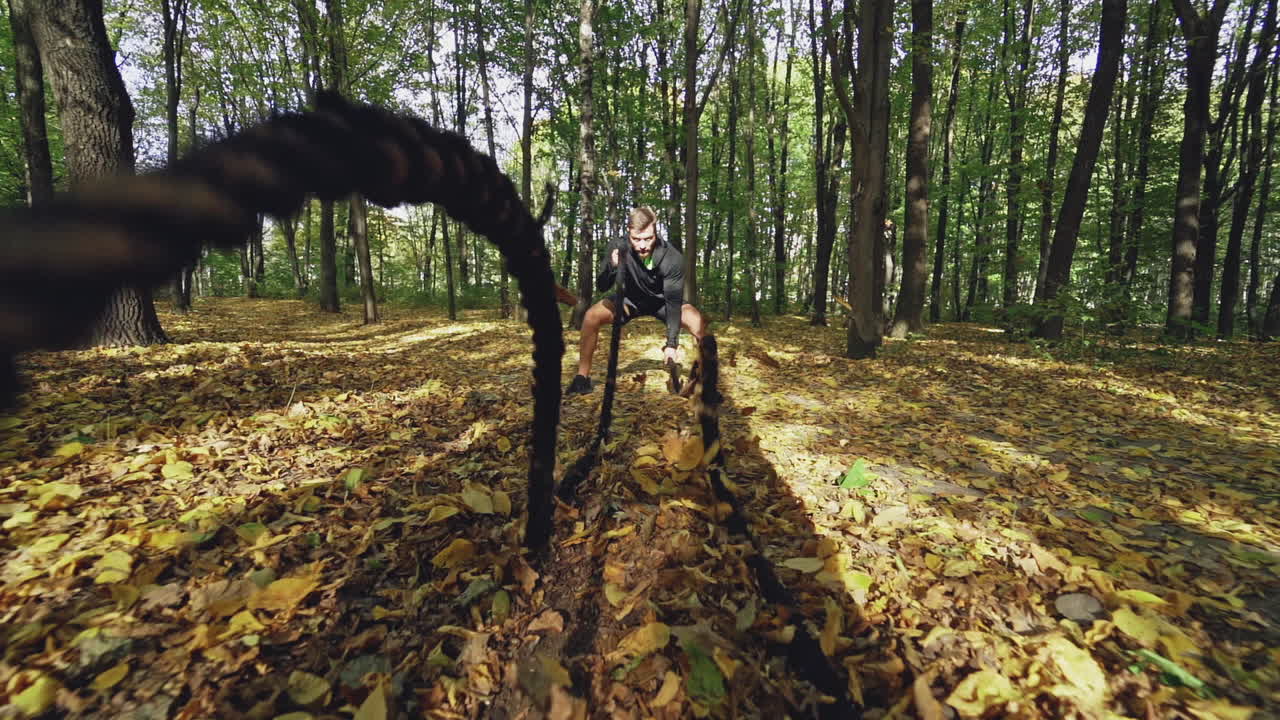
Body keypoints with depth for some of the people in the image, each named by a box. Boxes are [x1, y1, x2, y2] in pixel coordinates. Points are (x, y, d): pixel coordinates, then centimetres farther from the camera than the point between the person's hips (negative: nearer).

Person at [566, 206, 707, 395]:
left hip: (662, 301, -1)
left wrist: (671, 344, -35)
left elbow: (673, 301, -29)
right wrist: (612, 268, -43)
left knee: (699, 323, -26)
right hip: (631, 299, 2)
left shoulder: (673, 258, -31)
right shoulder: (618, 248, -26)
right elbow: (601, 288, -22)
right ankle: (582, 378, -7)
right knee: (591, 316, -21)